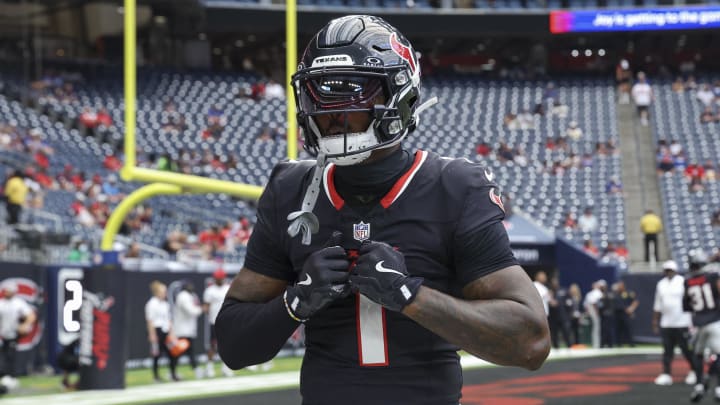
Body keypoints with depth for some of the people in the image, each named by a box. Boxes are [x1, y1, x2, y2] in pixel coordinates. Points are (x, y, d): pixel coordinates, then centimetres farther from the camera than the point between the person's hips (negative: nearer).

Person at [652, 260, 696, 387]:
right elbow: (657, 305, 16)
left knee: (687, 348, -1)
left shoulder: (683, 282, -6)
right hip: (666, 324, 5)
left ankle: (694, 372, 14)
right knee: (667, 350, 4)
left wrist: (692, 321, -11)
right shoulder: (661, 284, 11)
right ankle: (666, 375, 5)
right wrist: (655, 321, 13)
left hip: (682, 323, -5)